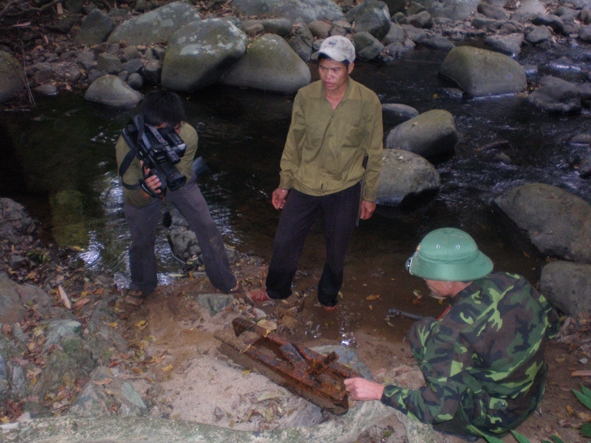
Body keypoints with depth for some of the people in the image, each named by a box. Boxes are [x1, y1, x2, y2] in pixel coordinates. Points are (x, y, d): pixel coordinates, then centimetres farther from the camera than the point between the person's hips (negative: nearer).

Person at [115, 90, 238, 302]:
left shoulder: (188, 135, -36)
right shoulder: (127, 145, -39)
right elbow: (133, 200, -33)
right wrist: (146, 190, -56)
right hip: (141, 190, -1)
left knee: (207, 227, -1)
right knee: (141, 240, 5)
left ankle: (224, 279, 23)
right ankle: (141, 285, 37)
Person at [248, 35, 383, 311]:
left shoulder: (368, 102, -14)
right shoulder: (305, 96, -10)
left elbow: (373, 153, -5)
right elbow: (293, 142, 2)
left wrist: (369, 196, 0)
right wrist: (284, 184, 5)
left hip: (344, 189, -1)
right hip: (304, 185, 2)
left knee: (336, 250, 16)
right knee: (284, 242, 13)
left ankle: (328, 296, 44)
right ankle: (276, 289, 42)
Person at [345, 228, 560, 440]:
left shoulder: (456, 329, -33)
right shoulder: (513, 282, -14)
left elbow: (439, 408, -31)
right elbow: (550, 325, 4)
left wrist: (379, 392, -23)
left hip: (494, 419, -6)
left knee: (422, 332, -6)